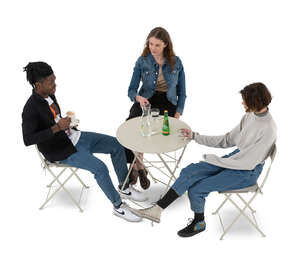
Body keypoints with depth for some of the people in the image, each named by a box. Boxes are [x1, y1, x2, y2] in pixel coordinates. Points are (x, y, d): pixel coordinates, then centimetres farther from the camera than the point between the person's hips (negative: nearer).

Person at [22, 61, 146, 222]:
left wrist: (67, 123, 5)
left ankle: (124, 187, 14)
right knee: (100, 167, -26)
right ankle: (118, 206, -5)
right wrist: (57, 128, -31)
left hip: (73, 136, 9)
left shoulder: (49, 95, 4)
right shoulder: (31, 108, -21)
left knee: (116, 144, 1)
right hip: (59, 150, -9)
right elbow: (28, 140, -28)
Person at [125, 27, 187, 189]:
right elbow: (131, 90, 2)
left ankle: (135, 165, -8)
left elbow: (181, 92, 9)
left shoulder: (176, 62, 3)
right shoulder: (142, 61, 2)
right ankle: (139, 167, -14)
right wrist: (138, 97, -22)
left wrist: (178, 114, -5)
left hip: (167, 104, 0)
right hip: (145, 101, 1)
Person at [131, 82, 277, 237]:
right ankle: (156, 210, -4)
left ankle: (199, 223, 16)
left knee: (196, 189, -15)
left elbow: (247, 162, -24)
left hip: (248, 172, -8)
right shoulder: (250, 115, 1)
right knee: (189, 172, -9)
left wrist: (212, 159, -15)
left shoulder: (268, 129, -25)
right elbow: (228, 140, 8)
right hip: (236, 157, 8)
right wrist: (194, 136, 5)